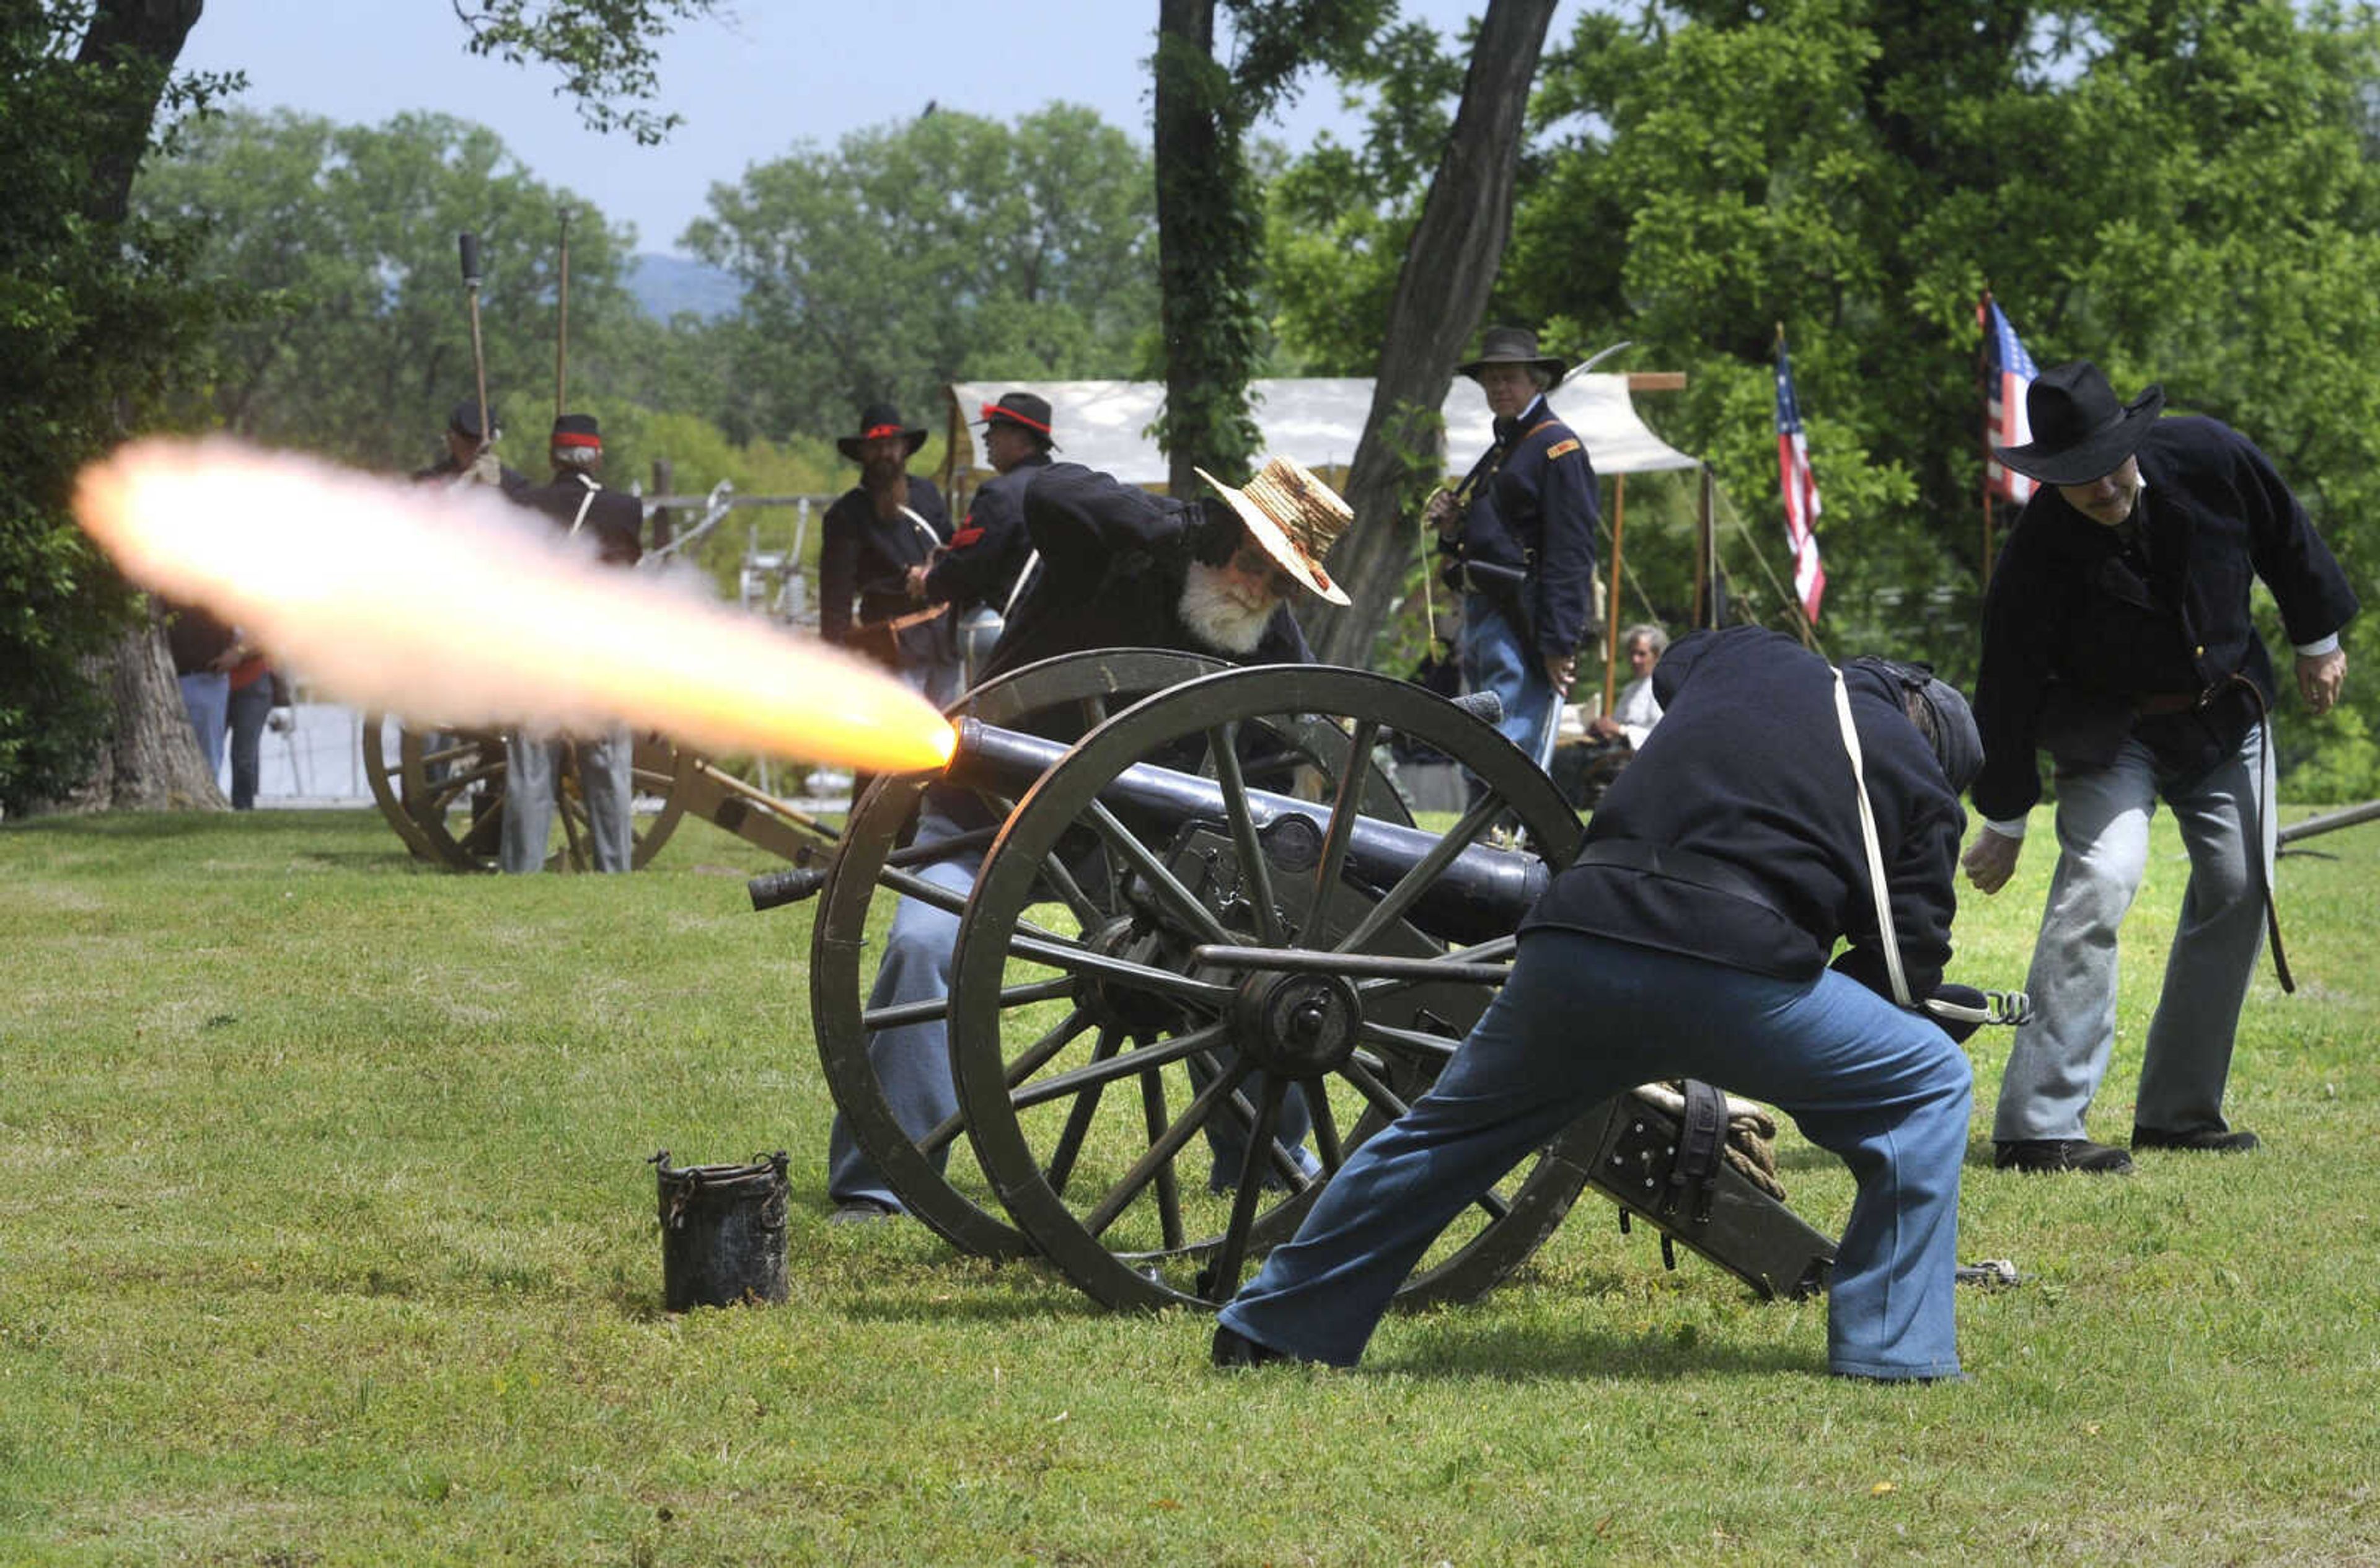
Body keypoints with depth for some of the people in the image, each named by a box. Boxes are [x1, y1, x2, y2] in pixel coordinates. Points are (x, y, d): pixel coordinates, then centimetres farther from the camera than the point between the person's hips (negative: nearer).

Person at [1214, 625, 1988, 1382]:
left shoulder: (1748, 657, 25)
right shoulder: (1919, 780, 16)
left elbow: (1671, 668, 48)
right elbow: (1911, 958, 12)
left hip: (1573, 942, 4)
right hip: (1737, 969, -4)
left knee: (1448, 1131, 24)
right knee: (1930, 1084, 15)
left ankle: (1271, 1325, 34)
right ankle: (1893, 1348, 10)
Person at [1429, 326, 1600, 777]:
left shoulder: (1558, 448, -7)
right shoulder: (1500, 452, 22)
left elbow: (1572, 552, -15)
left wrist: (1559, 643, -21)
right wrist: (1452, 528, 5)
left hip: (1524, 625, -10)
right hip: (1482, 616, 10)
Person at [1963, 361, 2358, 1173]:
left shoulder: (2208, 457, -21)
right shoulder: (2039, 555, -28)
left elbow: (2285, 537, 0)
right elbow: (2009, 687, -18)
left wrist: (2318, 641, 10)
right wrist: (2004, 820, -11)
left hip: (2226, 709, 5)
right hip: (2112, 730, -5)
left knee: (2239, 891, 1)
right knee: (2101, 876, -23)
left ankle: (2180, 1112, 13)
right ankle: (2036, 1124, -26)